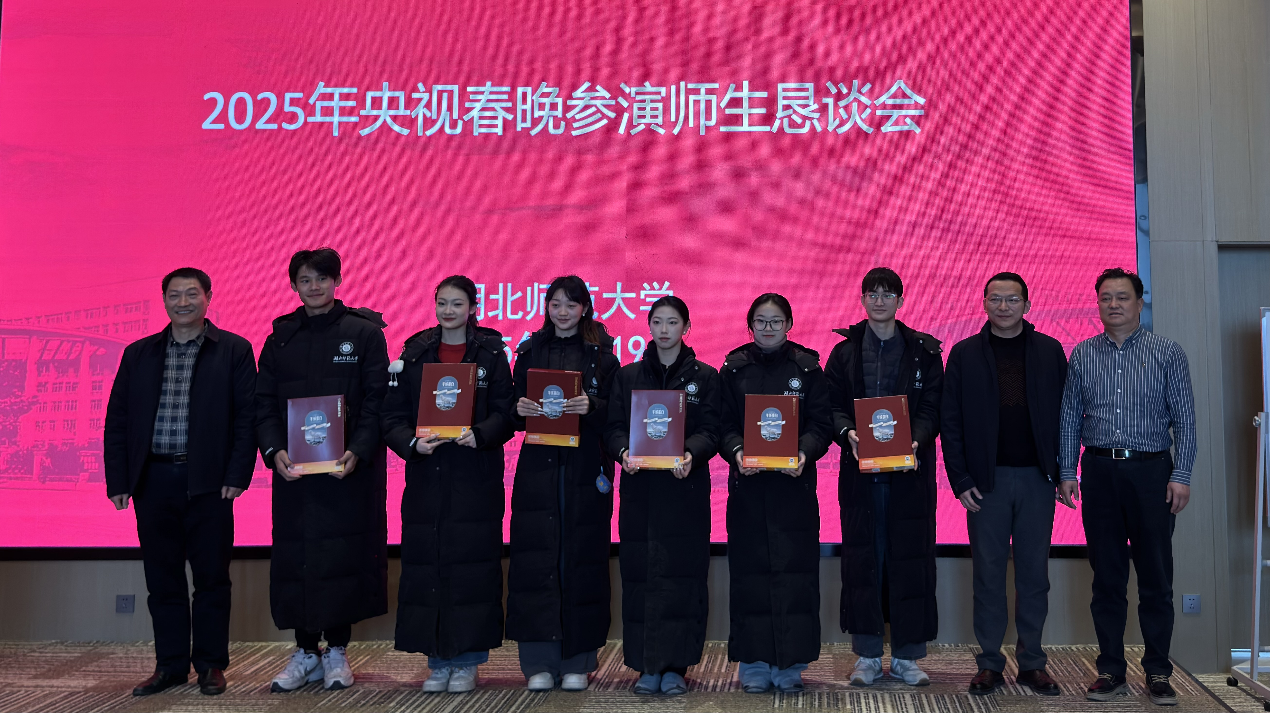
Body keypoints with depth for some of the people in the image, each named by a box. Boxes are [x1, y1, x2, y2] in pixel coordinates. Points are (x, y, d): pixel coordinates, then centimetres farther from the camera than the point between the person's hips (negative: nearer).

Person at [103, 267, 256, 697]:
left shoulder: (234, 351, 3)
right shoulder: (138, 354, 13)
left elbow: (246, 416, -2)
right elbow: (116, 420, 11)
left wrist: (237, 476, -10)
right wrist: (117, 480, 3)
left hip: (207, 480, -3)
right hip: (153, 480, 3)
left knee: (211, 576, 3)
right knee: (162, 577, 9)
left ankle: (211, 665, 14)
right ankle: (170, 665, 20)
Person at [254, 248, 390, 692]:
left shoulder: (364, 333, 1)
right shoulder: (281, 339, 11)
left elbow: (376, 401, -4)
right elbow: (264, 403, 8)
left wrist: (357, 452, -17)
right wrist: (274, 450, -9)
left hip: (349, 468, -3)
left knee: (343, 553, 0)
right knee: (294, 556, 4)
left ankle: (336, 652, 14)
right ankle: (305, 651, 17)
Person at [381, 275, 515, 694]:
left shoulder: (491, 354, 4)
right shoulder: (415, 354, 9)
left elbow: (505, 414, -2)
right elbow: (393, 415, 5)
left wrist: (479, 436, -19)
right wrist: (412, 443, -13)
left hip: (475, 479, -2)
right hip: (426, 475, 2)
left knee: (472, 565, -2)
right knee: (426, 565, 1)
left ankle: (467, 662, 11)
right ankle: (438, 662, 14)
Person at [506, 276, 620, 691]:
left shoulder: (601, 354, 6)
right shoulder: (530, 352, 12)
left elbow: (615, 414, 0)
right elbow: (516, 414, 11)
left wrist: (591, 406, -19)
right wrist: (520, 408, -10)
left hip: (585, 468, -1)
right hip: (538, 466, 2)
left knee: (581, 557, -1)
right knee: (536, 558, -4)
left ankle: (577, 661, 10)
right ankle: (540, 662, 4)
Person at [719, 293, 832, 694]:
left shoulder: (807, 368, 7)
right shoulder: (733, 369, 9)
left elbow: (820, 425, 1)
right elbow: (724, 425, 4)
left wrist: (804, 454, -18)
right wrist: (736, 451, -17)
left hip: (795, 484, 0)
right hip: (747, 484, 1)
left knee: (794, 569, -1)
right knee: (750, 570, 1)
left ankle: (790, 664, 9)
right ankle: (754, 664, 11)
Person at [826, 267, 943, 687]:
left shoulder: (924, 351, 7)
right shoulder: (845, 352, 10)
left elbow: (931, 408, 1)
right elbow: (832, 406, 4)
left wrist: (916, 440, -18)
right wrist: (847, 432, -16)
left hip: (910, 468, 0)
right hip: (860, 470, 1)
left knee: (910, 558, 1)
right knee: (863, 558, 2)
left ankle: (907, 656, 12)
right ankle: (868, 655, 12)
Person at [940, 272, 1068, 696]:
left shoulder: (1050, 351, 7)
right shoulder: (964, 354, 4)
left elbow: (1065, 411, 5)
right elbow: (950, 421, 1)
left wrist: (1063, 471, -3)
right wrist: (961, 480, -6)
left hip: (1037, 478, 1)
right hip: (986, 480, -1)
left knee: (1034, 573, 7)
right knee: (989, 574, 4)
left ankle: (1032, 663, 18)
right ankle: (989, 664, 13)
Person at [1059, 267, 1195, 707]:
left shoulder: (1167, 353, 2)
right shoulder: (1083, 356, 8)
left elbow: (1185, 419, 0)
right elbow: (1070, 418, 9)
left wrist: (1181, 476, -7)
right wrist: (1067, 472, 2)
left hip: (1151, 471, -2)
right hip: (1100, 472, 2)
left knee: (1155, 578, 2)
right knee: (1107, 577, 7)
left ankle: (1158, 672, 14)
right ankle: (1111, 670, 16)